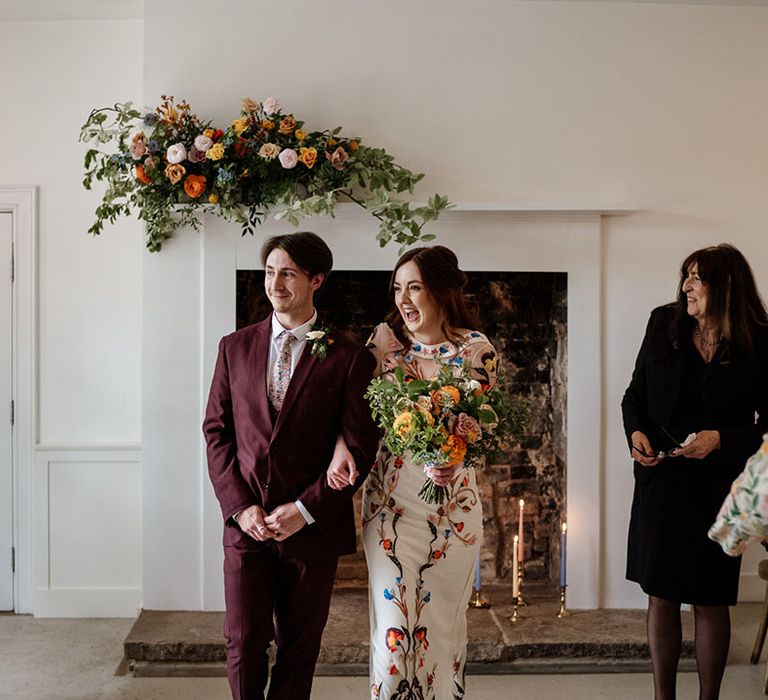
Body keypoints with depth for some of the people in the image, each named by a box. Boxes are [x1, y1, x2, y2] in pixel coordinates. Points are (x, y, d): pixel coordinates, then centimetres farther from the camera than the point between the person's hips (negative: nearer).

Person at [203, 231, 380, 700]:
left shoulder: (349, 358, -3)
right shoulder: (236, 347, 7)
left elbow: (360, 446, -5)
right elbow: (216, 431, 6)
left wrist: (305, 510, -12)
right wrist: (239, 505, -5)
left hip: (312, 526, -1)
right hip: (246, 522, 2)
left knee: (299, 648, 10)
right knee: (244, 644, 3)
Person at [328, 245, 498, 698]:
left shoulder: (476, 349, -3)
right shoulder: (385, 338, 1)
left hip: (452, 503, 0)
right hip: (390, 501, 1)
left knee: (442, 624, 11)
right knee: (393, 625, 0)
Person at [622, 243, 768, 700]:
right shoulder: (663, 325, 0)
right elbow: (635, 394, 9)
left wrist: (721, 439, -19)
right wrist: (635, 431, -9)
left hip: (716, 487, -3)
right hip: (660, 480, 3)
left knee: (711, 601, 9)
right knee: (660, 594, 10)